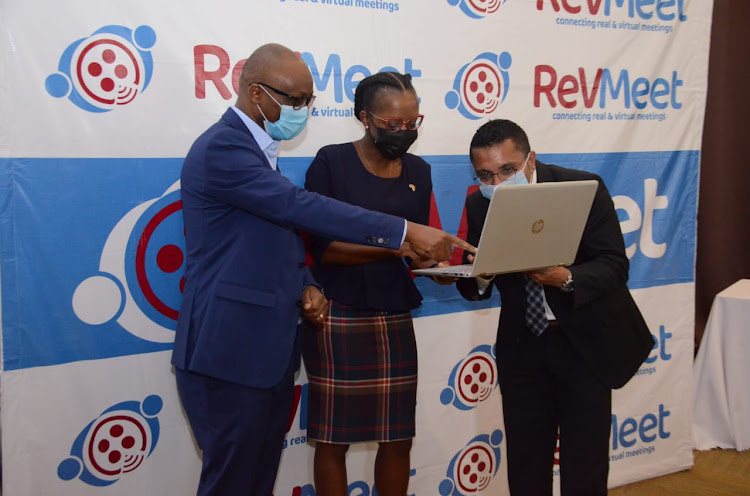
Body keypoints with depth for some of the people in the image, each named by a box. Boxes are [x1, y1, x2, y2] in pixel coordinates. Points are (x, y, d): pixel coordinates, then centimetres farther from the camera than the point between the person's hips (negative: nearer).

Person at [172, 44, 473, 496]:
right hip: (230, 354, -9)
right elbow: (302, 207, -25)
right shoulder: (221, 149, -17)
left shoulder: (258, 148, 15)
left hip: (270, 349, 9)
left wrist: (306, 286, 2)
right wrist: (405, 231, -25)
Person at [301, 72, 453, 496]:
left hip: (395, 317, 5)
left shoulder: (418, 171, 7)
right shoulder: (332, 162, -8)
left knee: (398, 437, 10)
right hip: (338, 316, -4)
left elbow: (415, 247, 11)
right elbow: (322, 247, -14)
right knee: (334, 437, 5)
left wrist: (431, 264, -12)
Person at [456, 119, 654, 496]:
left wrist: (566, 278, -38)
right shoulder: (479, 203, -5)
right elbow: (474, 288, -2)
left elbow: (614, 266, -19)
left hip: (586, 339, -3)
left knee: (584, 463, 6)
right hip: (523, 343, 3)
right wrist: (480, 275, -25)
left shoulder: (585, 188, -16)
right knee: (525, 461, 11)